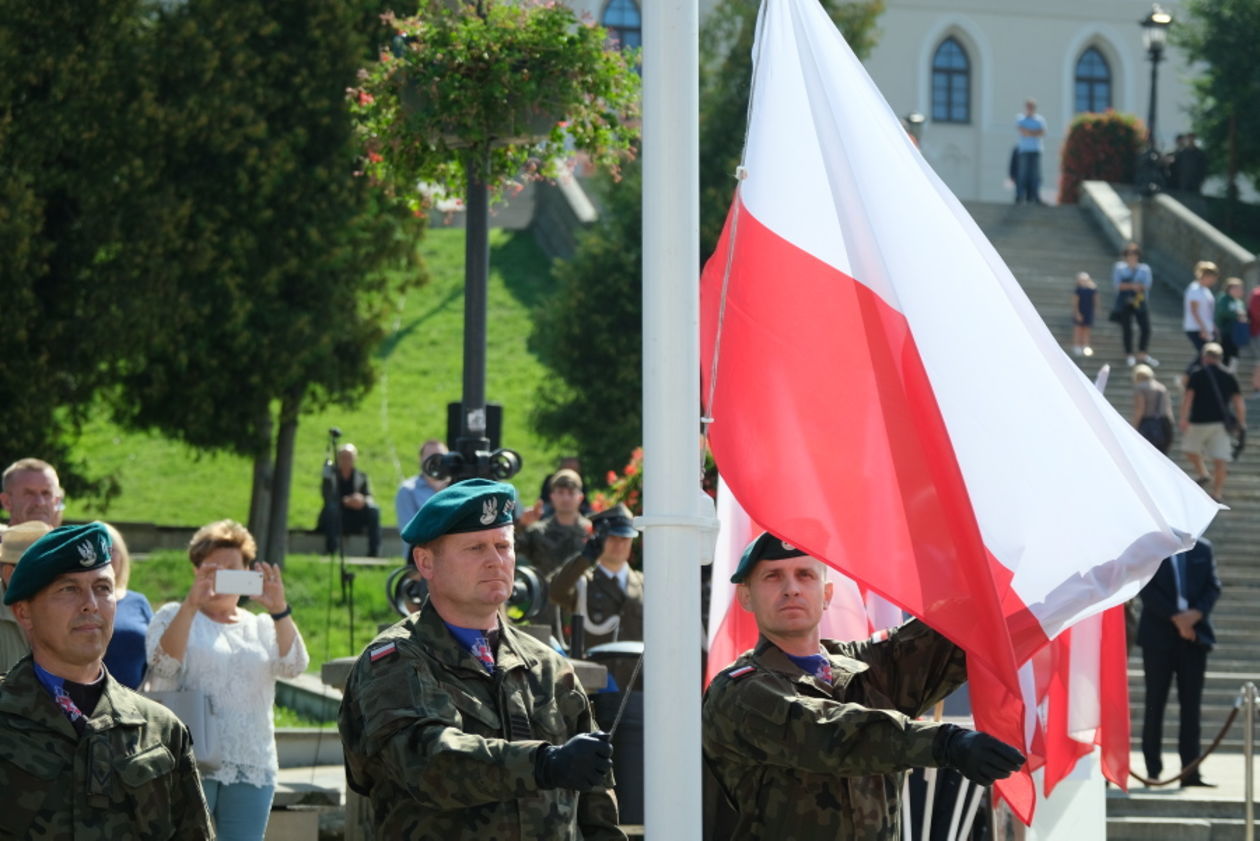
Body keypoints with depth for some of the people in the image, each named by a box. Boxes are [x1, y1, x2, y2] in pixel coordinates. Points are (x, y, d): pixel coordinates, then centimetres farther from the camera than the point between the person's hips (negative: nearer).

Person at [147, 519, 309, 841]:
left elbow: (294, 665, -2)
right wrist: (191, 603, -23)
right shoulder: (175, 617, 8)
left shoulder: (262, 627, 16)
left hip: (251, 768, 3)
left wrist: (279, 610, -18)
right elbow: (163, 663, -11)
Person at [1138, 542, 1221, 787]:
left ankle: (1190, 772, 0)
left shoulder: (1202, 548, 10)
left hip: (1194, 634, 3)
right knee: (1155, 703, 1)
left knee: (1191, 704, 0)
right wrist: (1175, 617, -16)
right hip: (1159, 635, -3)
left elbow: (1213, 586, 6)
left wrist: (1197, 613, -12)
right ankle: (1153, 771, 5)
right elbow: (1147, 589, -8)